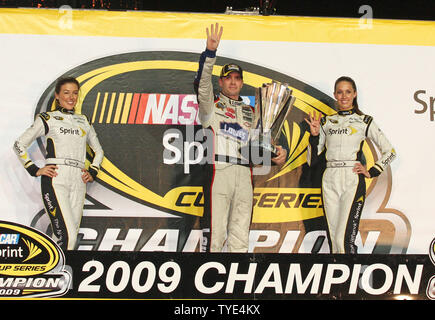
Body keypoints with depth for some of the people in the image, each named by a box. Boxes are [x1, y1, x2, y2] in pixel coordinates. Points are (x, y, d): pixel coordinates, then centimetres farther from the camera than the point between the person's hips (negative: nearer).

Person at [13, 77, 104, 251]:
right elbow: (19, 145, 8)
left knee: (71, 234, 0)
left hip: (78, 182, 5)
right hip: (55, 179, -4)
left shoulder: (83, 121, 20)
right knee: (67, 235, -19)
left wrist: (92, 172, 14)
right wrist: (35, 170, -2)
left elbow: (98, 150, 30)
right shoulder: (48, 118, 9)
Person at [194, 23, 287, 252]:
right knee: (215, 231, -11)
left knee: (240, 235, 5)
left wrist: (277, 153, 2)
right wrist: (210, 52, -20)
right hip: (218, 170, -5)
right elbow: (202, 83, -8)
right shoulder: (212, 105, 11)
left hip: (245, 173, 5)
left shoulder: (250, 113, 26)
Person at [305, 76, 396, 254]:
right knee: (333, 239, 3)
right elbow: (312, 160, 10)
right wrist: (314, 135, -2)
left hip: (353, 181, -3)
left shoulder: (364, 121, 6)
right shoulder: (326, 122, 13)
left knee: (345, 240, -15)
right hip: (329, 181, 3)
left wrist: (371, 172, 1)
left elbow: (389, 152, 10)